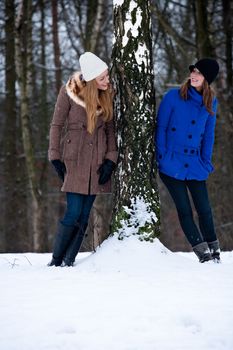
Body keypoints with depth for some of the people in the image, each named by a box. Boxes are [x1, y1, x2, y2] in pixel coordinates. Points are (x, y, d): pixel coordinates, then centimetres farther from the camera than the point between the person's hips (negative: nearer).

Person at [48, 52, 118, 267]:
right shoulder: (69, 93, -8)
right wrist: (55, 158, -3)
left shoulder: (108, 95, 3)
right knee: (74, 212, -12)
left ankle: (69, 262, 8)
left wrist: (110, 160, -1)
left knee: (84, 215, 2)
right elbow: (57, 125, -1)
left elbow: (110, 128, 8)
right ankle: (56, 261, -1)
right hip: (74, 159, -4)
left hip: (97, 160, 4)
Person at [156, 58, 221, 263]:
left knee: (205, 210, 1)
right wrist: (161, 157, -8)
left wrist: (206, 161, 7)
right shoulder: (173, 97, -4)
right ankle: (203, 253, 4)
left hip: (195, 165, 3)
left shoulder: (211, 103, 7)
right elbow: (161, 128, -2)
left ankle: (215, 253, 14)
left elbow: (208, 134, 14)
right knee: (185, 211, -2)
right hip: (172, 165, -3)